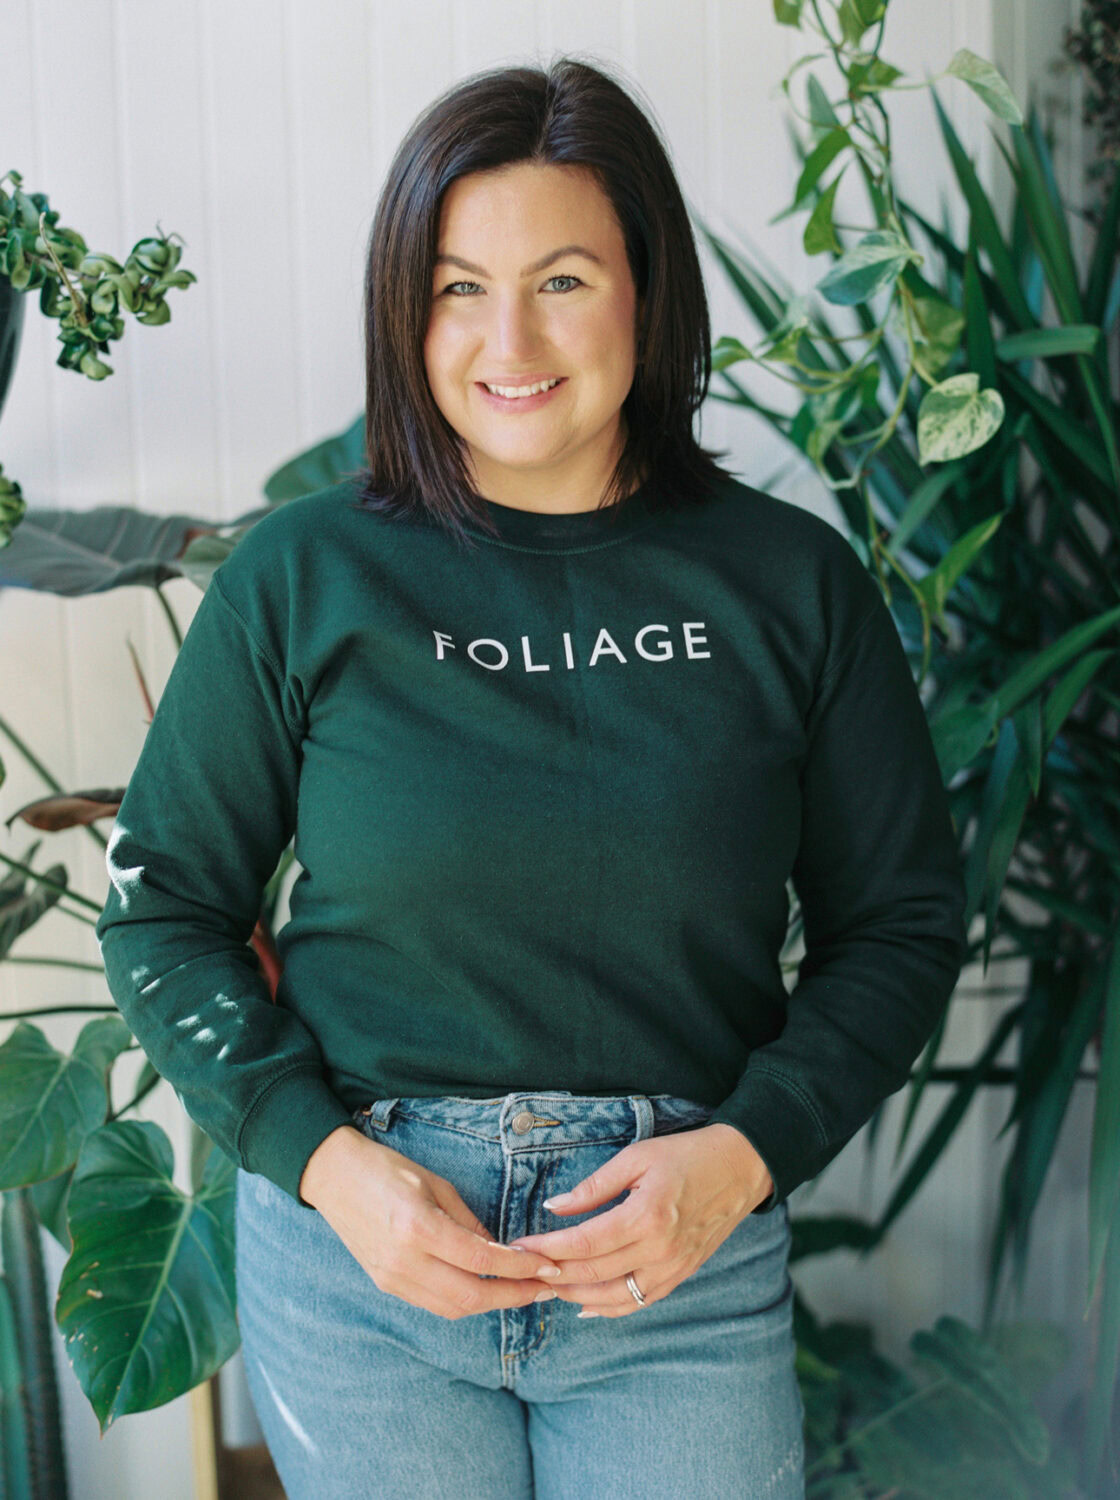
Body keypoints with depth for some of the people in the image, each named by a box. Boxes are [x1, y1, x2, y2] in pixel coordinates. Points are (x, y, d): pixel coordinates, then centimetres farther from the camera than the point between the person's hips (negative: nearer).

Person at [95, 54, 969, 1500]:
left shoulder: (792, 583, -2)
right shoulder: (300, 578, -4)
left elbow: (901, 919, 3)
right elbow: (160, 907, 1)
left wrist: (743, 1153, -11)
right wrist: (326, 1160, -11)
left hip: (687, 1263, 1)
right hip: (356, 1244, 0)